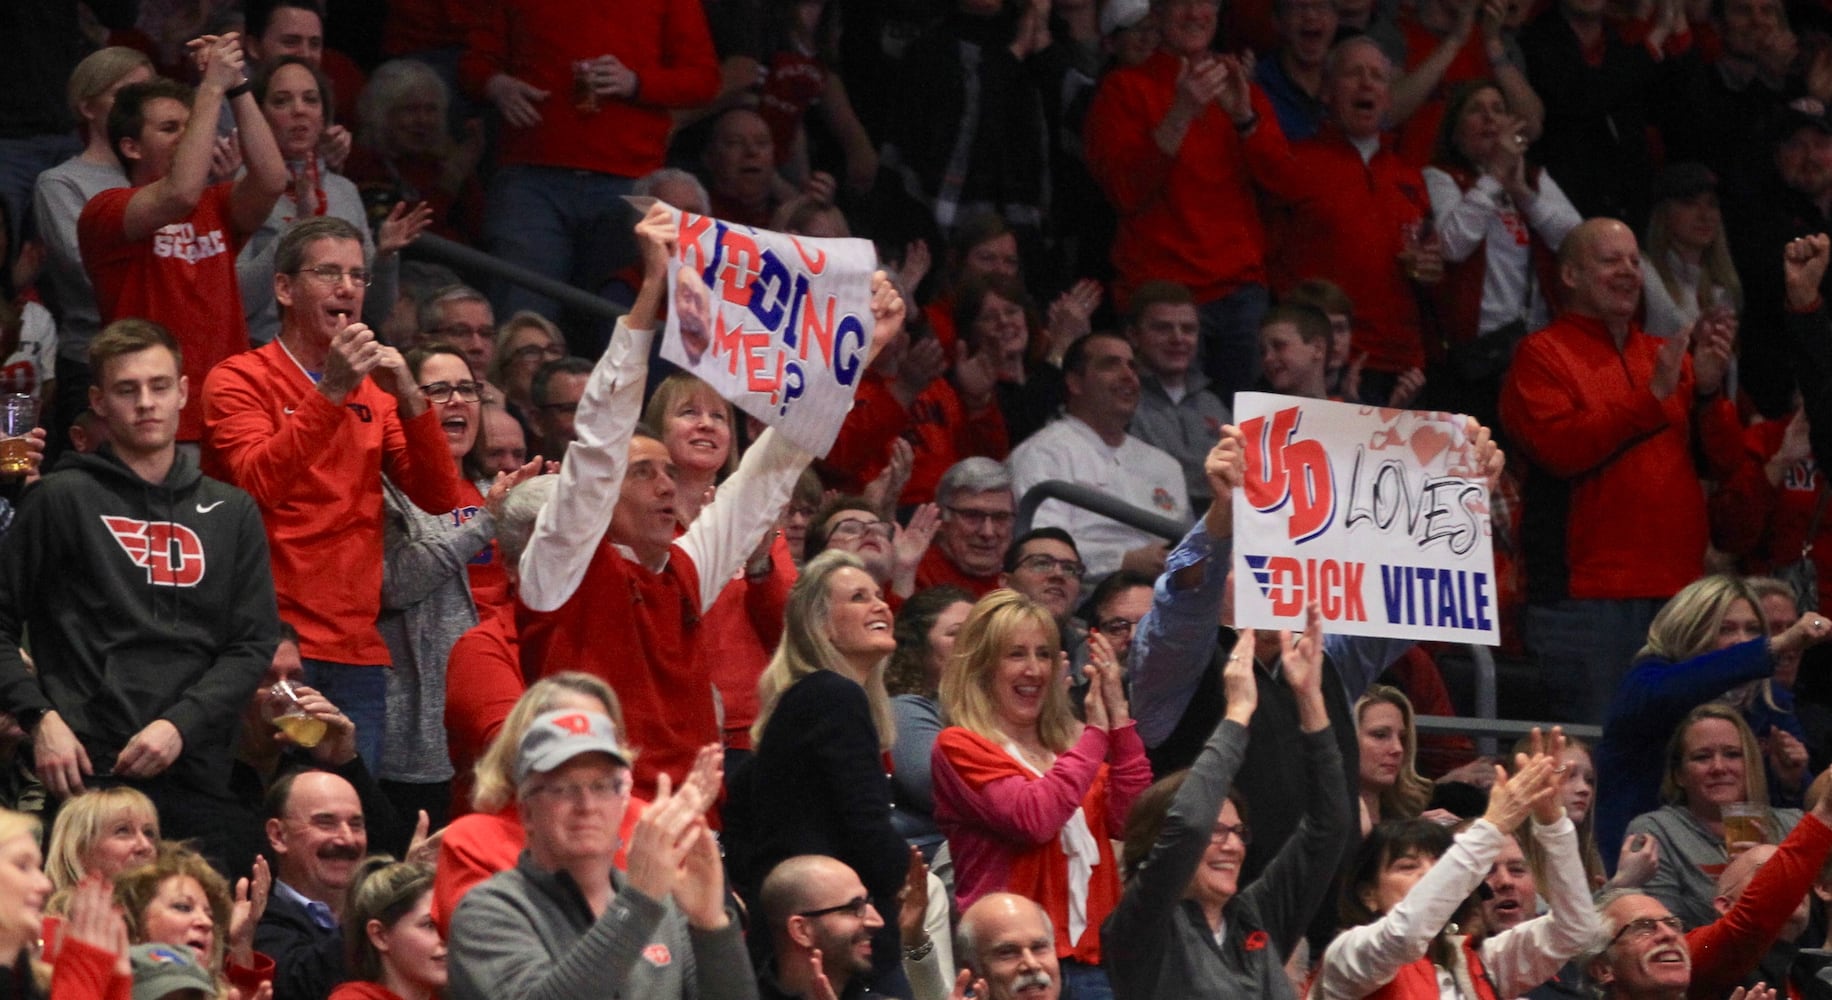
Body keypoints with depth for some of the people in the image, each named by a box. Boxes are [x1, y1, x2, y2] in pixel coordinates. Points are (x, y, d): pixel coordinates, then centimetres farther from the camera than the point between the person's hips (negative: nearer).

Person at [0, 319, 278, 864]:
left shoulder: (230, 512, 15)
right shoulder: (63, 499, 5)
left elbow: (253, 644, 10)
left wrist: (180, 725, -6)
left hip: (197, 776, 3)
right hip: (91, 774, -3)